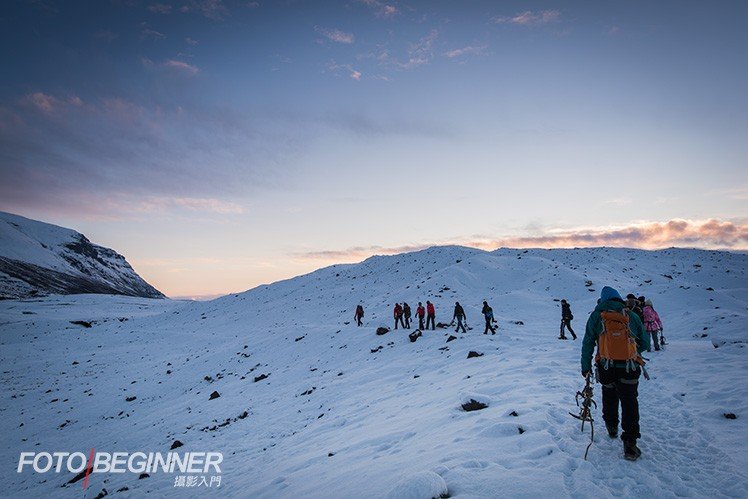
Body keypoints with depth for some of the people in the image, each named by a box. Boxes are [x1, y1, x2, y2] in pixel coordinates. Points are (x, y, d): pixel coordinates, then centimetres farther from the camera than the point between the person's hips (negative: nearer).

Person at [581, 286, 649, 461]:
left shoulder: (596, 316, 3)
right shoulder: (632, 316, 5)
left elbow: (587, 344, 3)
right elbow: (645, 343, 11)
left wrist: (586, 367, 11)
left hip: (606, 368, 1)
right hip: (630, 368, 0)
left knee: (609, 397, 25)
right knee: (630, 404, 7)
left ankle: (612, 427, 40)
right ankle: (630, 443, 2)